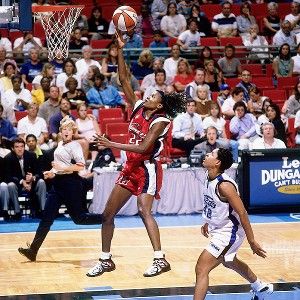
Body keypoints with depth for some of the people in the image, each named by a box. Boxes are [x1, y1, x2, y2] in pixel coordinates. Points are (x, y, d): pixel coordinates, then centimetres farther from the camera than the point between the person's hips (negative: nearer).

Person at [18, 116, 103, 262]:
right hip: (58, 183, 8)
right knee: (47, 217, 1)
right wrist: (52, 172, 13)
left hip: (71, 183, -8)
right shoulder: (60, 144, 15)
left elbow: (80, 166, -20)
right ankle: (33, 250, -2)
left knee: (78, 217, 0)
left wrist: (62, 168, -23)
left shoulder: (75, 145, -10)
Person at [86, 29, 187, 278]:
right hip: (131, 167, 8)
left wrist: (113, 145, -25)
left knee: (144, 210, -24)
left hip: (147, 169, -8)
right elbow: (124, 81, 2)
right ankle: (106, 260, 14)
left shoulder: (161, 121, -14)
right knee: (108, 213, 6)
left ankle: (160, 259, -23)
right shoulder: (138, 108, 5)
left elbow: (143, 148, -23)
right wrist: (120, 50, -5)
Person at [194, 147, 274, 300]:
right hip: (218, 229, 11)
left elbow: (242, 213, -26)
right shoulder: (210, 179, -2)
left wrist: (252, 242, -23)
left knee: (201, 269, -17)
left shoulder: (224, 185, -29)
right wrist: (208, 223, 21)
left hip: (229, 233, -11)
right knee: (229, 262, 33)